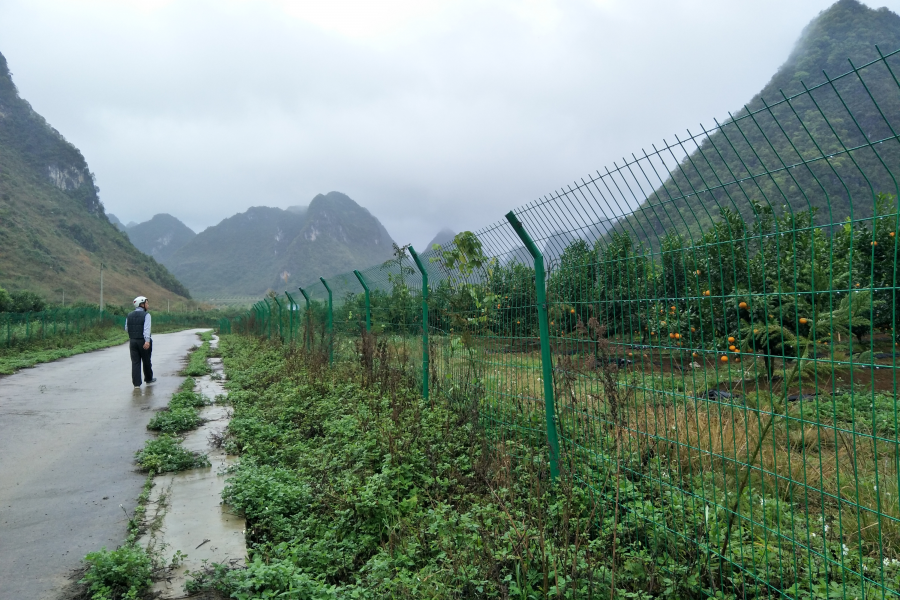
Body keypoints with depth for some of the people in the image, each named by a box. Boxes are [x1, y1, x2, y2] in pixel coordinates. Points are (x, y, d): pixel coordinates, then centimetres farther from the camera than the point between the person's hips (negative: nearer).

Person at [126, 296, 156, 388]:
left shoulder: (129, 315, 7)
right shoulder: (146, 315, -10)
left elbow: (126, 329, 12)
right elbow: (147, 328, -21)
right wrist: (147, 341, -28)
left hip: (132, 341, 4)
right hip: (143, 341, -4)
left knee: (135, 362, 3)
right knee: (146, 361, 13)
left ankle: (136, 383, -2)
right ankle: (148, 378, 30)